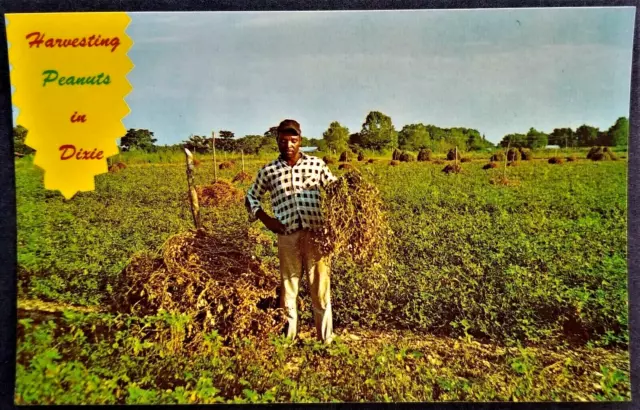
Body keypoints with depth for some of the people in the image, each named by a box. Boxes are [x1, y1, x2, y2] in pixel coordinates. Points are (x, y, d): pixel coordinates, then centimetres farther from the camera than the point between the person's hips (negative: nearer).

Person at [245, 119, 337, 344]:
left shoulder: (317, 164, 6)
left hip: (316, 235, 0)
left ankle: (327, 341, 17)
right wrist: (265, 218, 2)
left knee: (321, 290, 5)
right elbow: (251, 198, 18)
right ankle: (288, 341, 23)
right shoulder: (268, 171, 7)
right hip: (287, 237, 1)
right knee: (288, 290, 9)